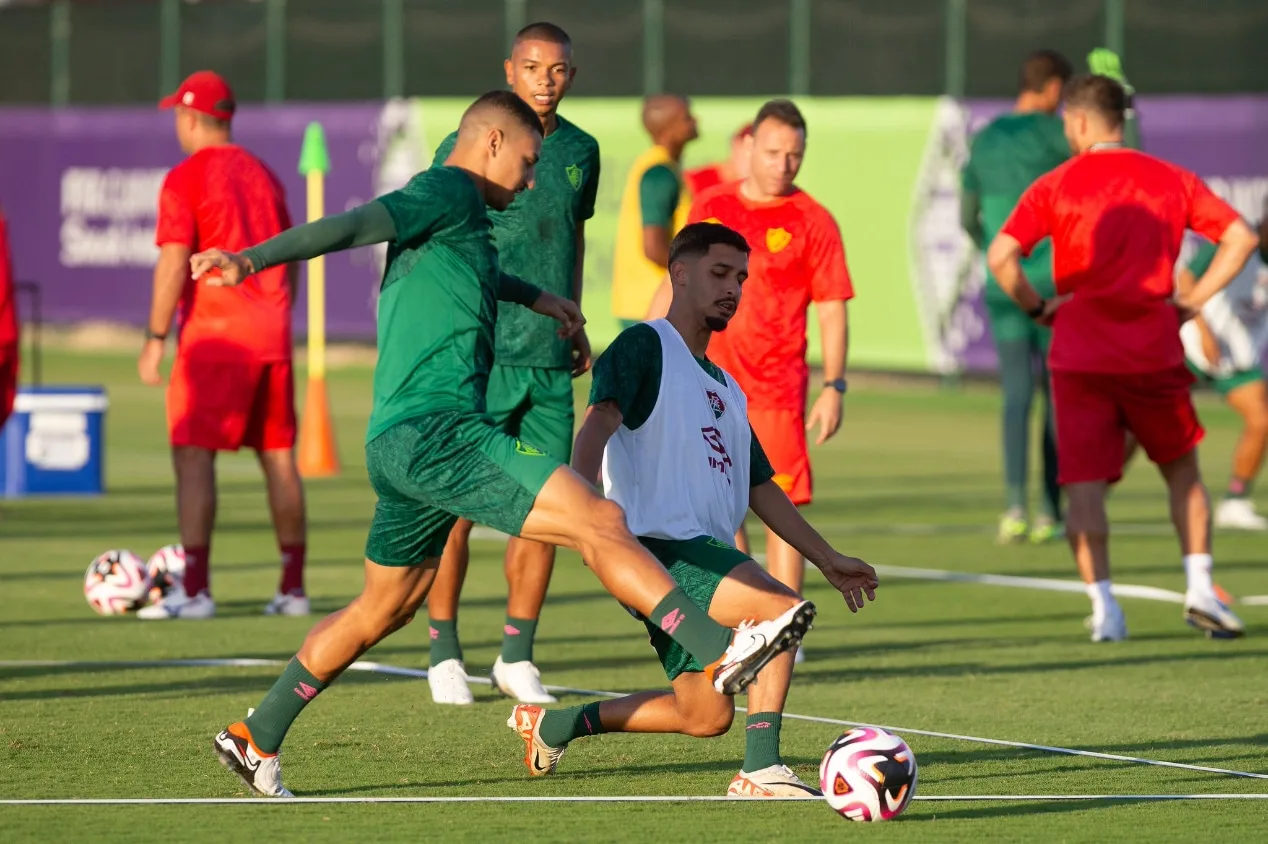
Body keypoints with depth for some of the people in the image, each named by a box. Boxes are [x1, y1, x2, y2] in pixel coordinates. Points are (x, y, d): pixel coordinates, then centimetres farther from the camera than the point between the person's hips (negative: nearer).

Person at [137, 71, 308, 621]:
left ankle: (195, 591, -13)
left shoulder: (185, 179, -7)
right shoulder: (263, 176, 15)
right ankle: (293, 589, 12)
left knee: (193, 456, -6)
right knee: (279, 458, 10)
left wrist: (156, 338, -13)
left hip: (215, 335, -7)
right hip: (272, 336, 7)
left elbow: (174, 262, -14)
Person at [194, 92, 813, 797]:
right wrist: (253, 259, -32)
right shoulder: (450, 191, -4)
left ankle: (257, 740, 27)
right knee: (601, 522, -16)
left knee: (382, 611, 21)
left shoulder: (458, 219, 26)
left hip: (396, 444, 11)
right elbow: (353, 226, -19)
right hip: (439, 429, -11)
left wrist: (536, 297, 65)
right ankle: (721, 654, -23)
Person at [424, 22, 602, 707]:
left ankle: (517, 658, 12)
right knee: (456, 505, -3)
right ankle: (444, 656, 8)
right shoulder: (466, 147, -4)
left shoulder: (580, 152, 11)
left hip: (550, 362, 4)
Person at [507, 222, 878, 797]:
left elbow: (760, 488, 30)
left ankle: (553, 726, 24)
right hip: (660, 547, -9)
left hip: (705, 558, 9)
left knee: (706, 717, 8)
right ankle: (761, 771, -27)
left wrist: (828, 560, 26)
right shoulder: (646, 348, -1)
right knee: (783, 609, -25)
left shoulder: (726, 388, 26)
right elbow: (599, 422, -17)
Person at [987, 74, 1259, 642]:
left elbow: (1001, 256, -11)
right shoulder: (1171, 180, 7)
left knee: (1085, 484, 0)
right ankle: (1199, 588, 6)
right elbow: (1240, 237, 4)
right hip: (1154, 353, 2)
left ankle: (1103, 606, -10)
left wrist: (1037, 307, 3)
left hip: (1080, 355, -2)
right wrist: (1190, 302, 6)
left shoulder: (1056, 186, -1)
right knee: (1183, 473, 17)